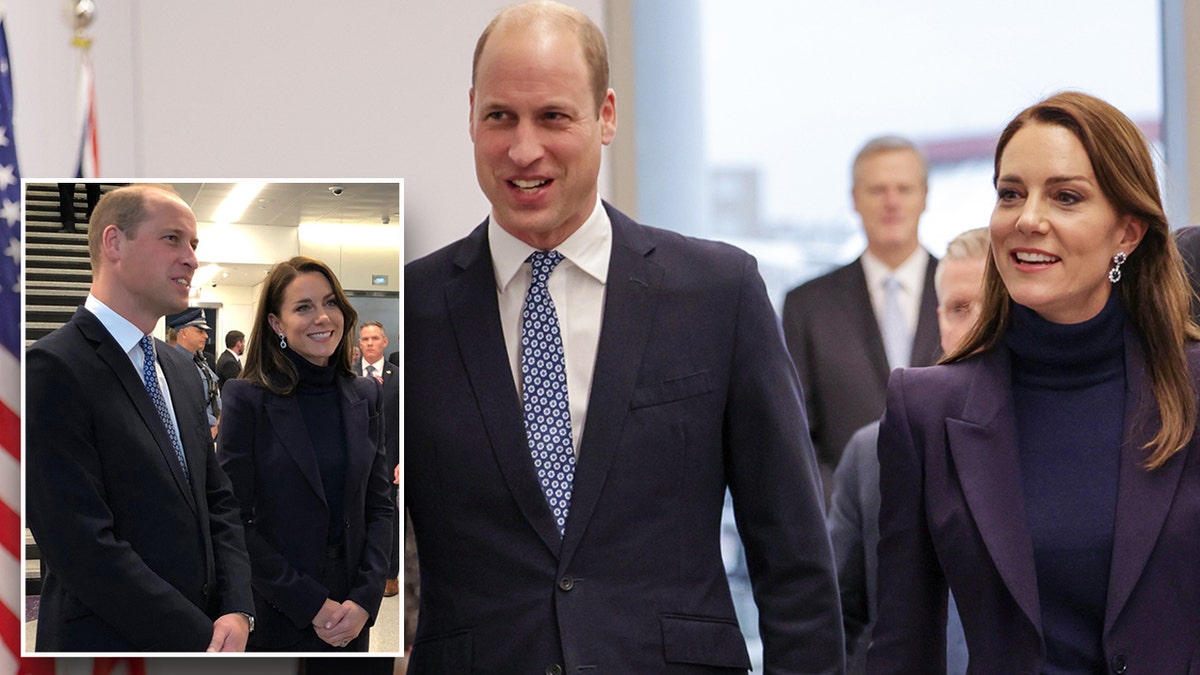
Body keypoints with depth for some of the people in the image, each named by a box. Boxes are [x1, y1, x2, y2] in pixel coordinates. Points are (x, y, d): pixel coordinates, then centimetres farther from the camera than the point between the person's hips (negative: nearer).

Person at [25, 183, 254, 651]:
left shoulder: (182, 371, 12)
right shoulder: (51, 369, -14)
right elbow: (82, 547, -20)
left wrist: (236, 612, -5)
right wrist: (203, 639, -18)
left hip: (204, 634, 7)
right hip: (111, 646, -7)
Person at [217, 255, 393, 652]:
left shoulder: (365, 396, 6)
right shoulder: (247, 399, -8)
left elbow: (378, 507, 6)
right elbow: (236, 521, -11)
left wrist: (365, 599, -7)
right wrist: (310, 604, -15)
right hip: (275, 619, -4)